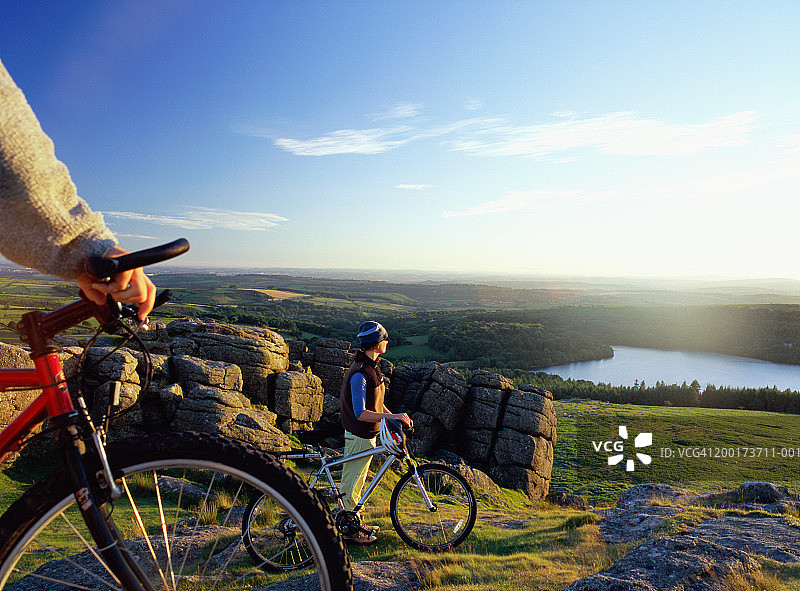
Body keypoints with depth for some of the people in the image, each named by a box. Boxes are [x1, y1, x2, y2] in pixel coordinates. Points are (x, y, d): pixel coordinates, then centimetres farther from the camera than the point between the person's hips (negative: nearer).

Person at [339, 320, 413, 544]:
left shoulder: (372, 366, 6)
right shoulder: (359, 374, -25)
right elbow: (360, 413, -27)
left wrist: (396, 417, 4)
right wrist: (392, 417, -29)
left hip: (368, 434, 10)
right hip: (358, 436, -10)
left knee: (358, 480, 21)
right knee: (352, 482, 6)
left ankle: (357, 523, 36)